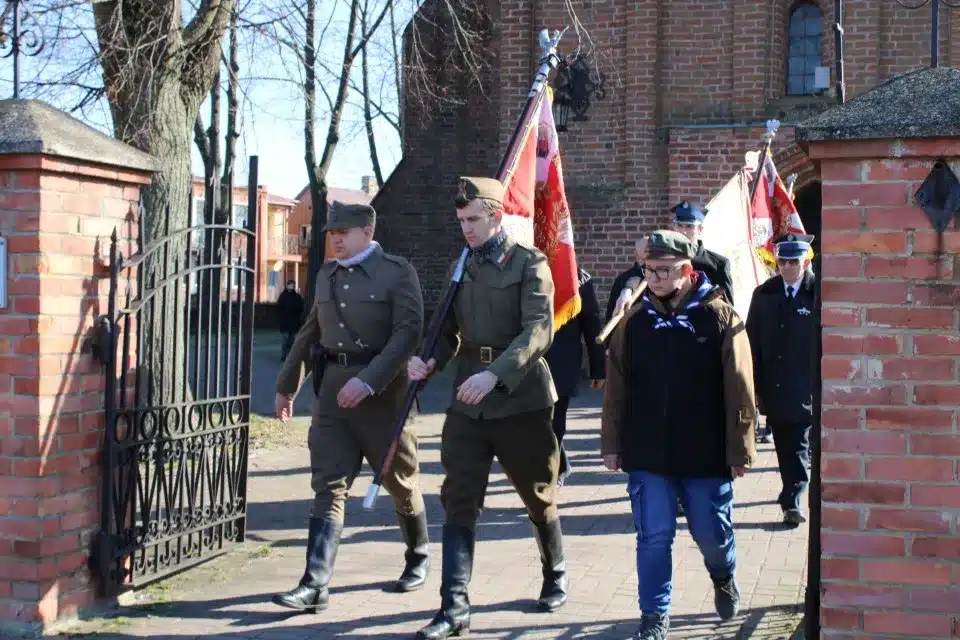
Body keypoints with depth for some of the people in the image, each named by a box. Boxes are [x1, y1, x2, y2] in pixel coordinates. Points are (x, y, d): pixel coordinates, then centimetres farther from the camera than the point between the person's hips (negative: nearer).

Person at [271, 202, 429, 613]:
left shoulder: (397, 272, -6)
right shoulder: (326, 275, 12)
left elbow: (408, 332, -16)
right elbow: (310, 334, 22)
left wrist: (368, 380, -25)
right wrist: (287, 386, 25)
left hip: (381, 390, -4)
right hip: (332, 389, 5)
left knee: (400, 481, 11)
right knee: (328, 487, -3)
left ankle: (419, 557, 33)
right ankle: (315, 585, -7)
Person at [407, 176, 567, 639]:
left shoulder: (529, 263, -5)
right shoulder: (461, 266, 12)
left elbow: (538, 329, -17)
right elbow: (451, 330, 13)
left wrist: (494, 375, -30)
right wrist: (430, 362, -9)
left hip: (520, 399, -4)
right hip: (467, 402, 4)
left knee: (538, 496, 13)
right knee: (459, 502, -3)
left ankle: (555, 576, 37)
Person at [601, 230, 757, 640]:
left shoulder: (720, 317, -6)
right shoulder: (635, 319, 1)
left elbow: (739, 388, -6)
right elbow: (616, 386, 4)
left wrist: (740, 449, -8)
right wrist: (612, 445, 3)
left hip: (706, 453, -1)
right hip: (646, 453, 1)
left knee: (712, 533, 12)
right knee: (653, 537, 2)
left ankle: (724, 577, 44)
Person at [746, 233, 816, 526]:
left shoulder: (816, 293, -7)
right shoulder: (764, 294, 6)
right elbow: (753, 343, 7)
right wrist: (754, 386, 3)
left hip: (804, 389, -4)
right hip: (773, 389, 4)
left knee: (798, 447, -1)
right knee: (784, 447, 14)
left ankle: (792, 501, 2)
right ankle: (793, 491, 29)